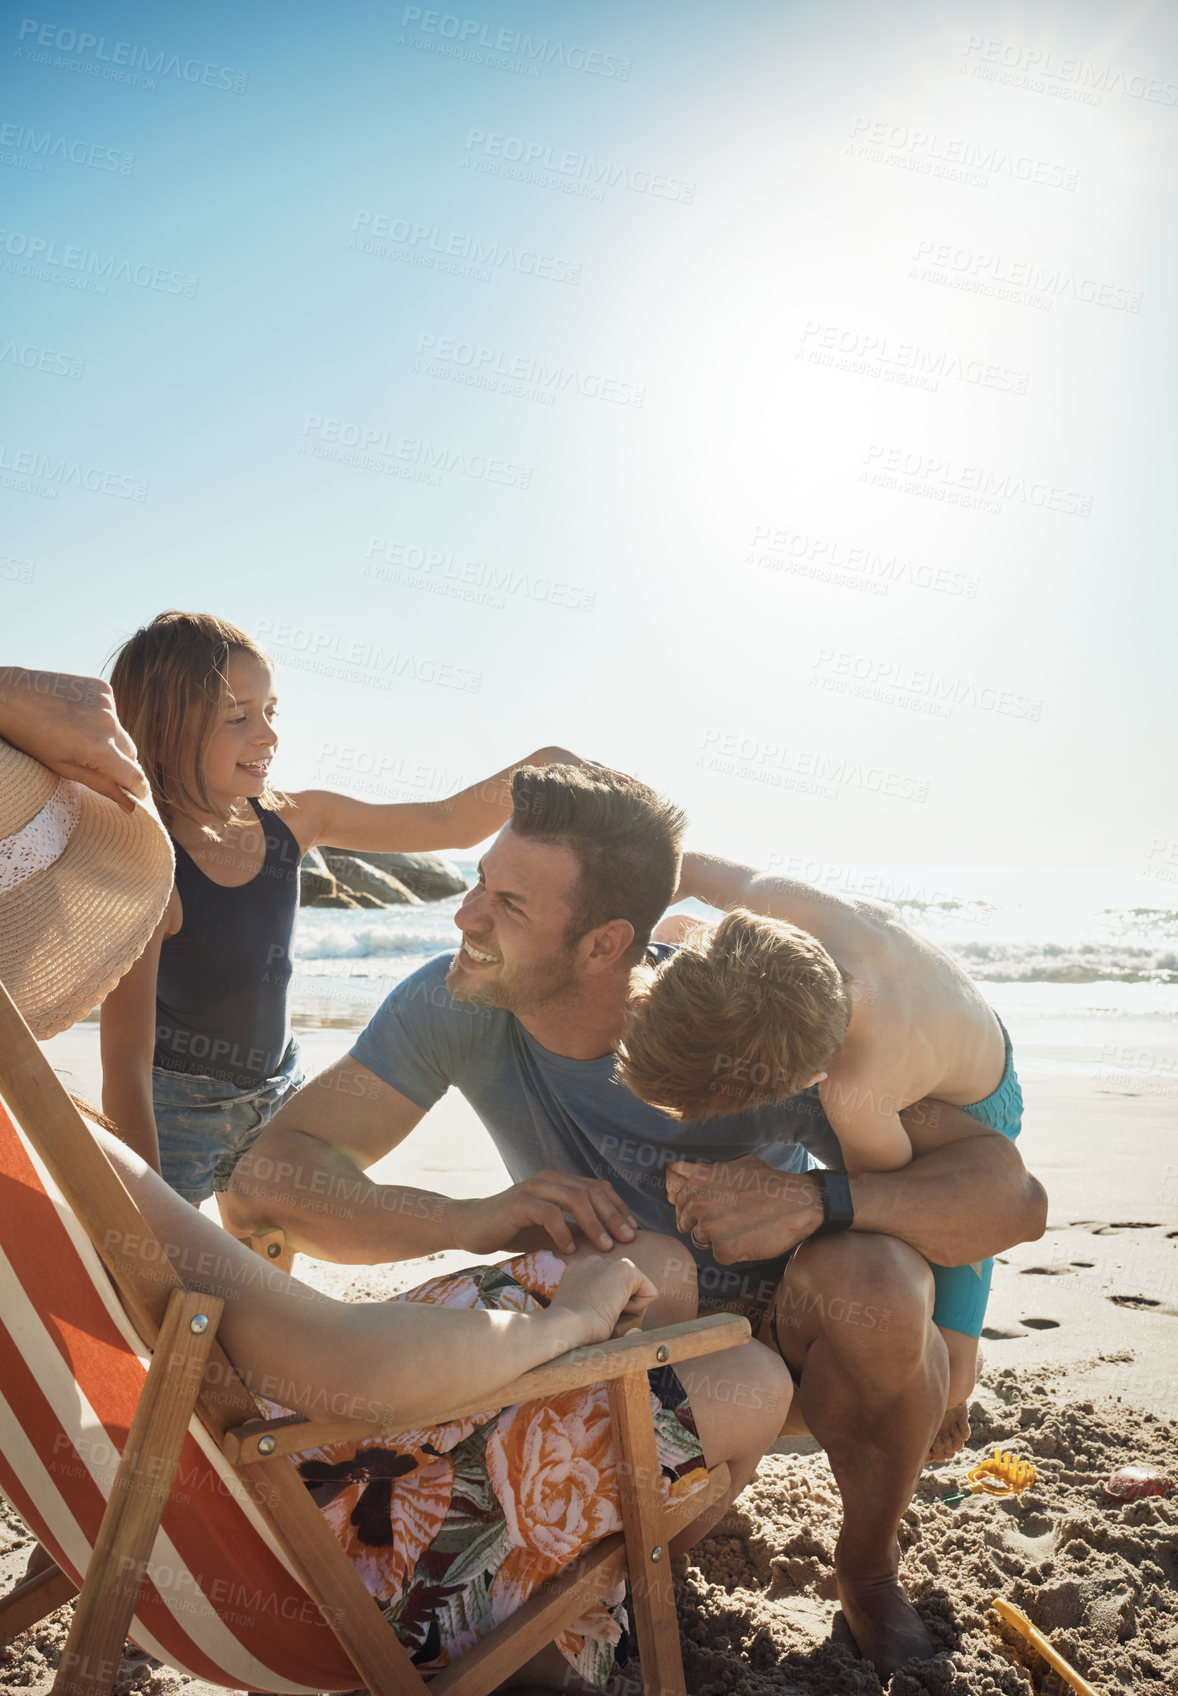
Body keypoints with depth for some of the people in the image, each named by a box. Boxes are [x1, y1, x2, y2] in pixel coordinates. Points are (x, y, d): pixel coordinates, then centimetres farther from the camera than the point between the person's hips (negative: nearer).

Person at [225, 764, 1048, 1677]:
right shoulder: (453, 1005, -22)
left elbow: (1012, 1195, -28)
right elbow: (264, 1182, -25)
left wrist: (820, 1199, -48)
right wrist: (474, 1218, -41)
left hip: (787, 1321, -1)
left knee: (866, 1281, -34)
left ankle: (871, 1566, -3)